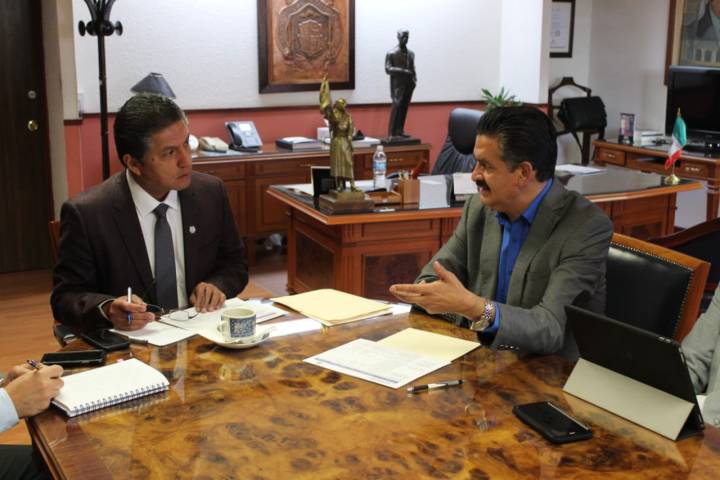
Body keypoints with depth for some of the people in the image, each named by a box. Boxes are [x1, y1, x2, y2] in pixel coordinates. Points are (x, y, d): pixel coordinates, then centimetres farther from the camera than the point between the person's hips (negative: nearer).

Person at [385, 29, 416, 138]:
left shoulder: (411, 53, 13)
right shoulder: (391, 53, -3)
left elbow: (412, 69, 18)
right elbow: (387, 69, -10)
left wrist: (414, 80, 0)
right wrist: (402, 71, -19)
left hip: (408, 85, 6)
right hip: (397, 85, -5)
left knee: (404, 108, 6)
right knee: (396, 107, -11)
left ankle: (400, 131, 12)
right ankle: (392, 133, -9)